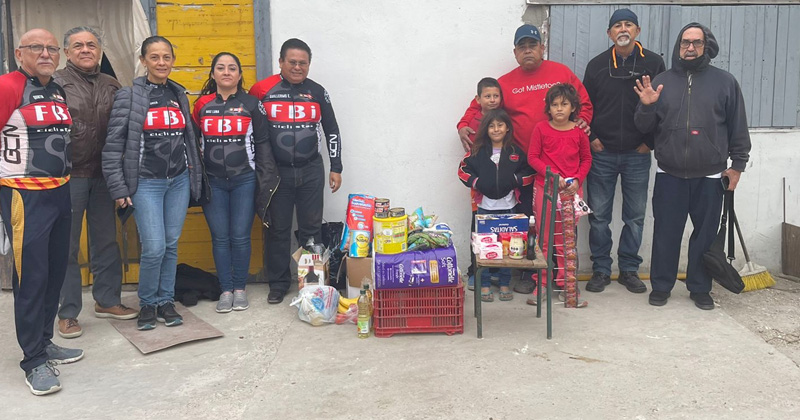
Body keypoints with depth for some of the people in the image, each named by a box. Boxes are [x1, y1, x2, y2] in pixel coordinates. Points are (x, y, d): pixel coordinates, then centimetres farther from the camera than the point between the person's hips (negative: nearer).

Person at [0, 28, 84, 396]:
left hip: (60, 192, 8)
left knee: (56, 270, 14)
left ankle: (44, 341, 30)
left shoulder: (59, 92, 12)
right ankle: (34, 361, 8)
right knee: (31, 276, -3)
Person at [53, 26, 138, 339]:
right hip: (68, 177, -4)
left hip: (103, 176, 5)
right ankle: (67, 313, 13)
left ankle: (107, 300, 27)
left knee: (106, 241, 12)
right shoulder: (55, 83, -4)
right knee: (67, 246, 3)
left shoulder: (111, 86, 11)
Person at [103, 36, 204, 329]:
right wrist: (118, 188, -10)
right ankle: (147, 304, 14)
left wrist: (196, 178, 11)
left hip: (179, 181, 4)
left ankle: (165, 301, 23)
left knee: (171, 245, 8)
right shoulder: (128, 96, -4)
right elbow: (113, 145, -6)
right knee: (154, 248, -9)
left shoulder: (179, 95, 10)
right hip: (146, 183, -4)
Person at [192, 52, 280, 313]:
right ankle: (225, 290, 15)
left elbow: (262, 143, 4)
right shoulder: (202, 105, 8)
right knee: (220, 238, 4)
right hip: (213, 182, 2)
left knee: (240, 237, 2)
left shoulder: (252, 104, 4)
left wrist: (267, 178, -2)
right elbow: (194, 142, 12)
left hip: (244, 180, -1)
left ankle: (240, 288, 16)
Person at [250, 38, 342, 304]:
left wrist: (336, 168, 6)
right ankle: (278, 284, 18)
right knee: (278, 229, 6)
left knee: (311, 228, 6)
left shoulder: (318, 92, 4)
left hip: (311, 171, 1)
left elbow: (332, 131, 10)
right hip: (276, 172, -1)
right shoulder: (263, 90, -3)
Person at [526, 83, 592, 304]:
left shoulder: (579, 132, 2)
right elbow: (532, 157, -3)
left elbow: (586, 159, 10)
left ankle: (564, 280, 18)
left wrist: (578, 180, -6)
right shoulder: (541, 129, -2)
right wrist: (552, 175, -14)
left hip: (571, 190, 1)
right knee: (544, 237, 3)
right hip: (545, 188, -1)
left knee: (567, 236, 6)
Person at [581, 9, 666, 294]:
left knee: (635, 216, 7)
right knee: (598, 215, 3)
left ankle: (629, 270, 20)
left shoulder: (653, 63, 1)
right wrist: (590, 138, -1)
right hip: (601, 153, 1)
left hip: (637, 154, 0)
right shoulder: (597, 65, 4)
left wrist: (650, 141, -2)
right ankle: (601, 270, 15)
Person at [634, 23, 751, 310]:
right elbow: (644, 126, 6)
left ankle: (699, 288, 21)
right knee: (666, 233, 4)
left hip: (709, 177, 0)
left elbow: (738, 127, 6)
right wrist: (646, 106, -14)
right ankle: (661, 286, 17)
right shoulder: (662, 81, 6)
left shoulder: (725, 82, 4)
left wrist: (738, 164, 2)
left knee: (706, 234, 8)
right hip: (669, 175, 0)